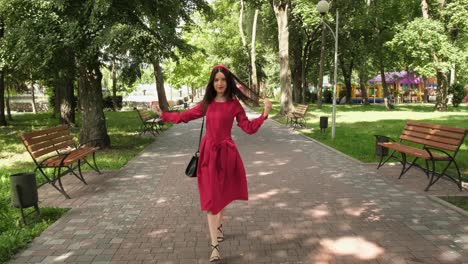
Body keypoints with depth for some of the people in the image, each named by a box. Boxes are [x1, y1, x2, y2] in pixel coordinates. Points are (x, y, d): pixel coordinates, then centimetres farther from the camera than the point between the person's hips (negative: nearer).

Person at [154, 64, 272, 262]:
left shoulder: (234, 105, -1)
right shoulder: (206, 104, 4)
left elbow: (249, 128, -5)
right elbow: (184, 116, 14)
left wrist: (264, 114, -16)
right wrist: (163, 114, 17)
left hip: (226, 153, 0)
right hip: (209, 152, 1)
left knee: (223, 194, 15)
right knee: (211, 198, -3)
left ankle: (219, 226, 44)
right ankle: (214, 246, 2)